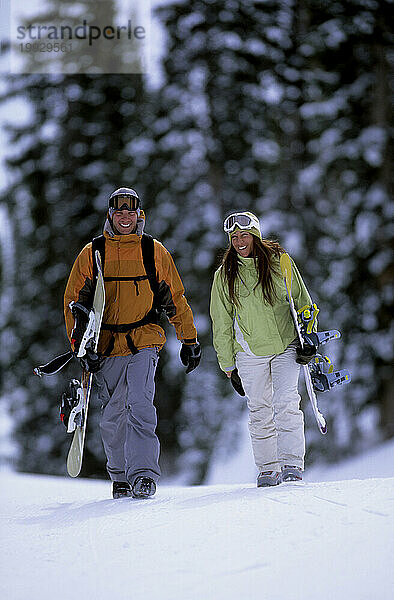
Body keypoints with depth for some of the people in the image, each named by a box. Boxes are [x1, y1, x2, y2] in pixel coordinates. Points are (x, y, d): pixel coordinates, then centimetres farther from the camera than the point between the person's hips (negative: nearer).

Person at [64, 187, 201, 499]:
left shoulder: (154, 252, 4)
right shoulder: (91, 254, 5)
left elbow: (175, 300, 13)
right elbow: (73, 301, 7)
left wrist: (189, 340, 14)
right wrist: (81, 344, -3)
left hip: (144, 343, -2)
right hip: (105, 345, 2)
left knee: (139, 405, -21)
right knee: (113, 417, 8)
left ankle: (143, 473, -23)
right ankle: (121, 477, 23)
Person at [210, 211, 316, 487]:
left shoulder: (279, 262, -1)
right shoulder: (225, 275, 3)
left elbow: (302, 301, 6)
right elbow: (222, 322, 9)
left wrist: (307, 340, -3)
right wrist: (228, 364, 7)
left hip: (286, 345, -2)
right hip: (250, 351, 2)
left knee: (286, 404, -14)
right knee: (259, 411, 3)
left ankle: (292, 463, -12)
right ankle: (268, 468, 11)